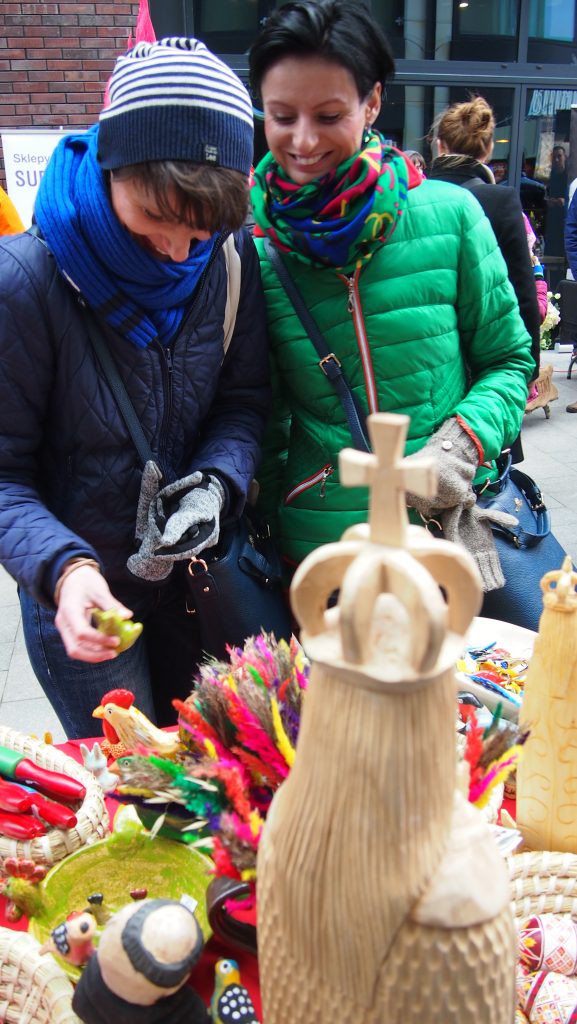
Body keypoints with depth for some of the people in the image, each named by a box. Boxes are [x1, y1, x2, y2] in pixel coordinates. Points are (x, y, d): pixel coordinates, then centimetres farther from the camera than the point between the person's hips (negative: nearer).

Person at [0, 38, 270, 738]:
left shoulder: (230, 256, -10)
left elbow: (244, 397, -1)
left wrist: (215, 484, -21)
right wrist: (61, 567, -34)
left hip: (196, 575, 5)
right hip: (82, 598, -4)